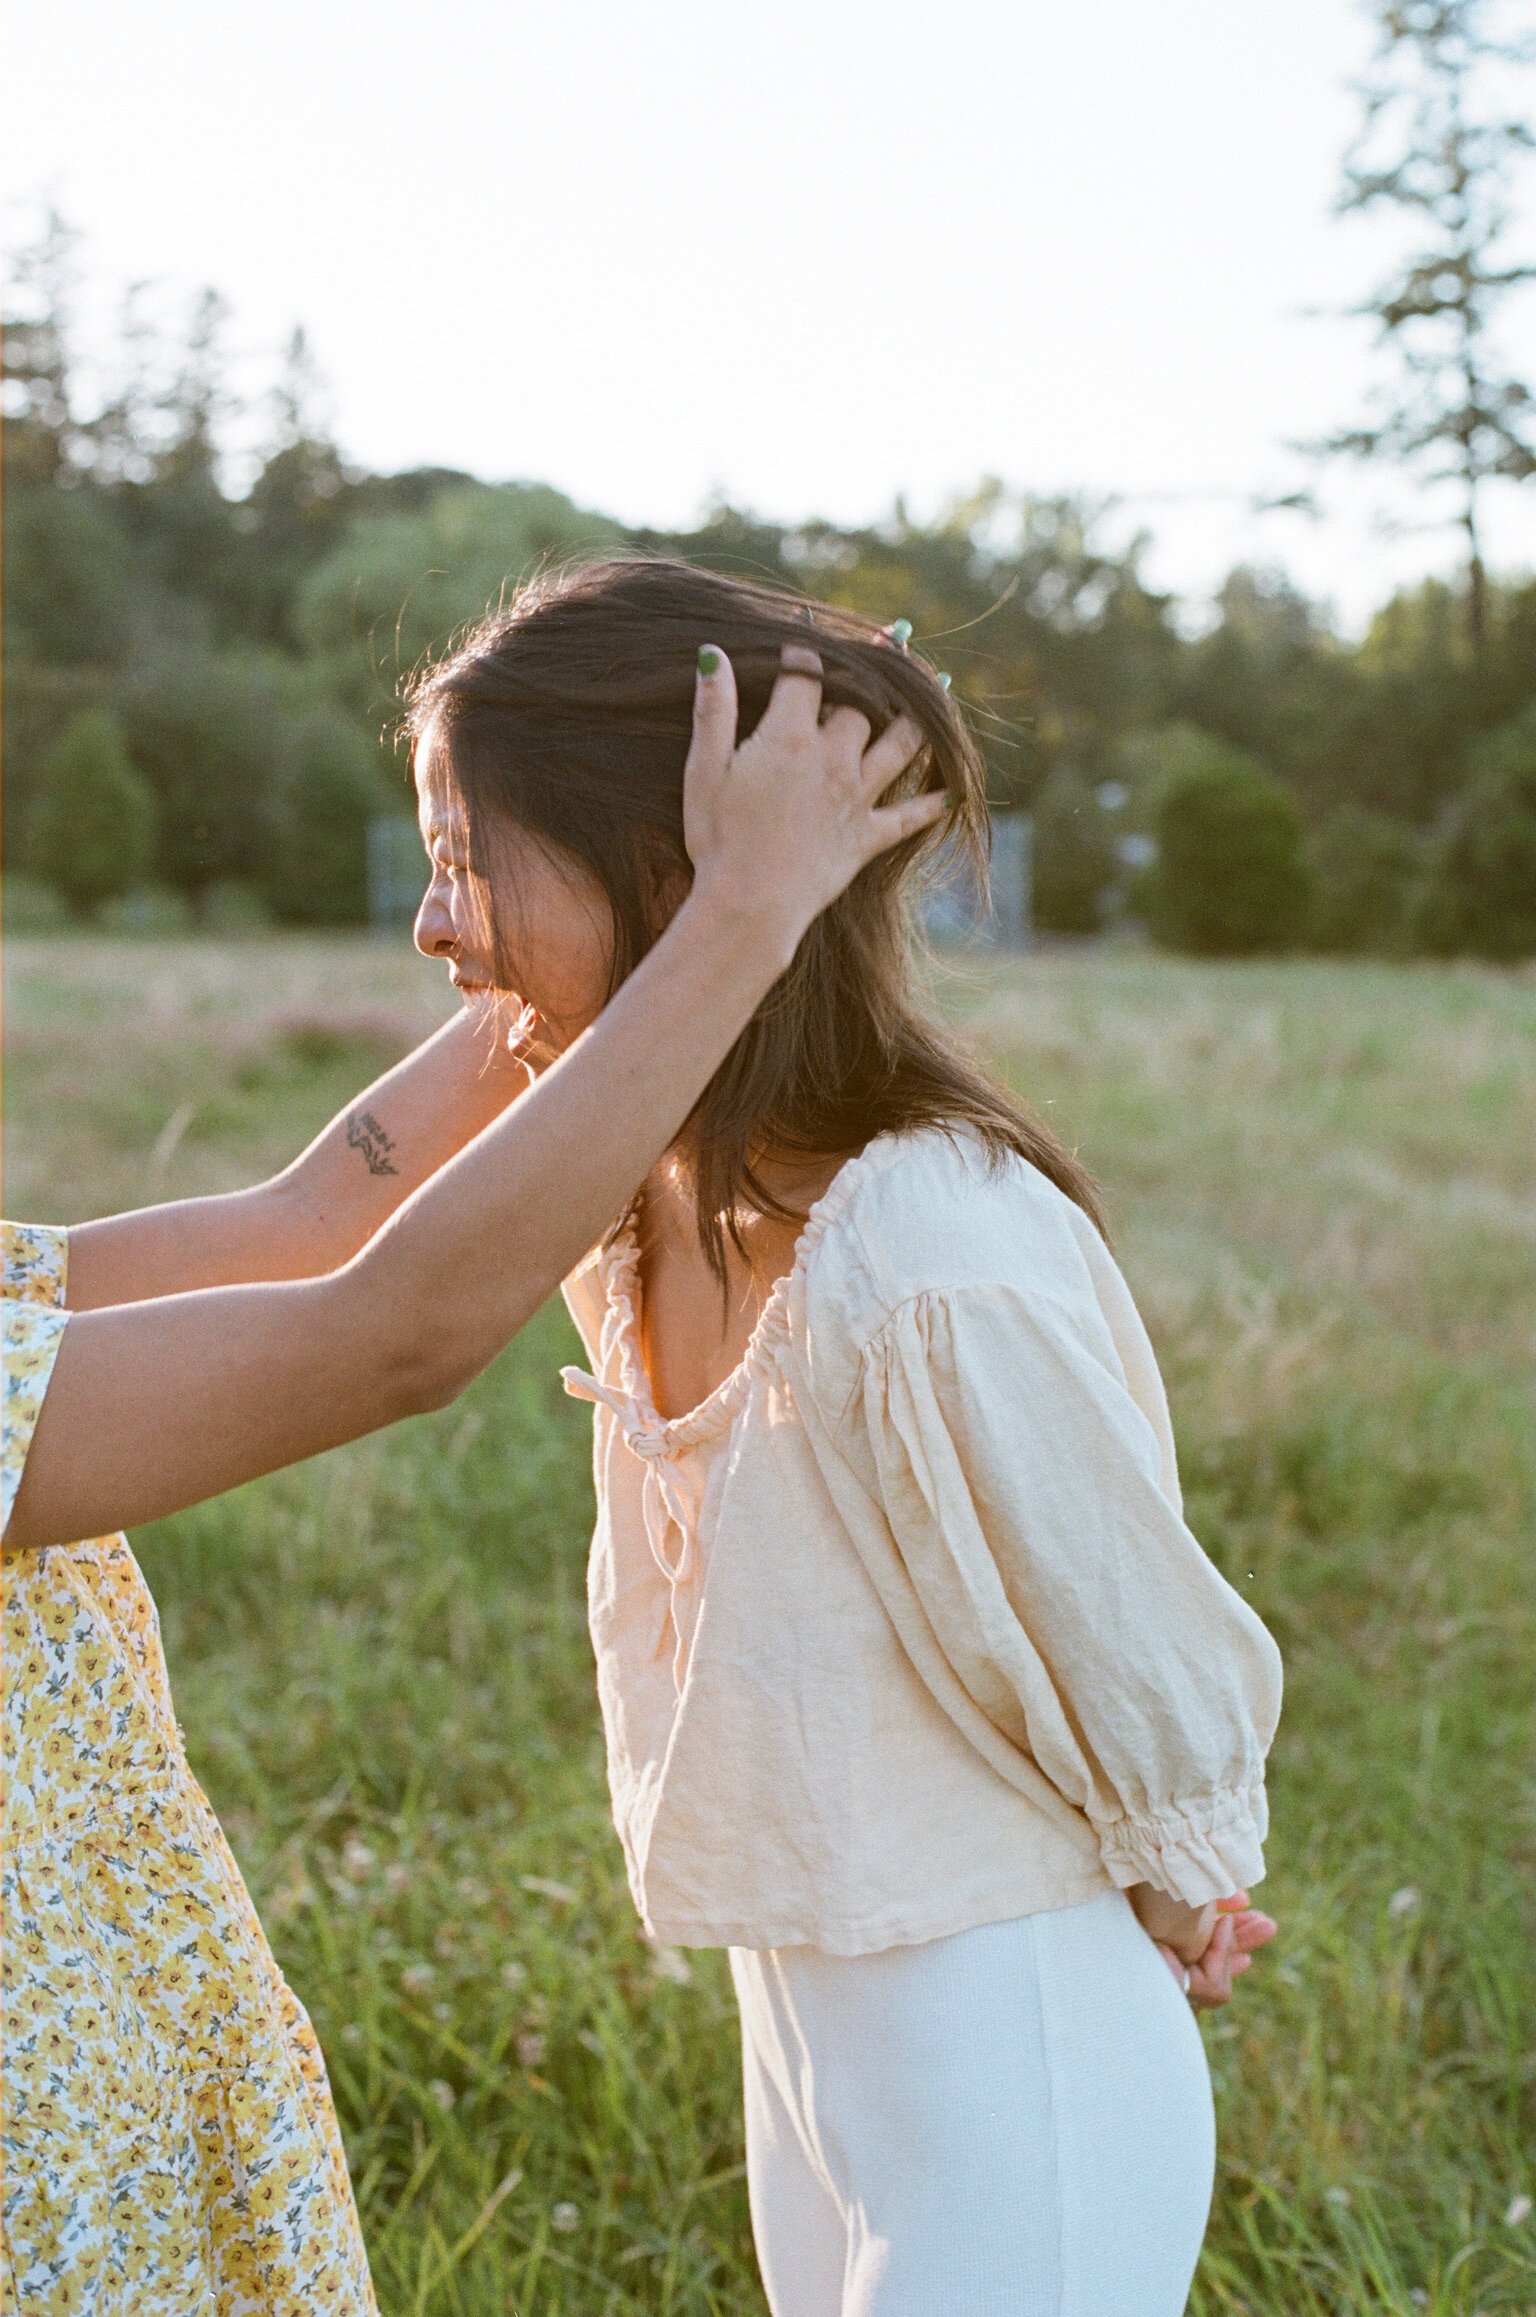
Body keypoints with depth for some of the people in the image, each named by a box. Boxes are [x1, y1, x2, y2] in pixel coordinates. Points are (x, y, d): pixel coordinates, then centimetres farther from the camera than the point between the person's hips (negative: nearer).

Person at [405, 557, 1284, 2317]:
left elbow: (1152, 1666, -18)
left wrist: (1174, 1901, 1)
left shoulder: (937, 1264, -31)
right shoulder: (639, 1218, -4)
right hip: (796, 2013, 8)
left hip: (1006, 2050, -8)